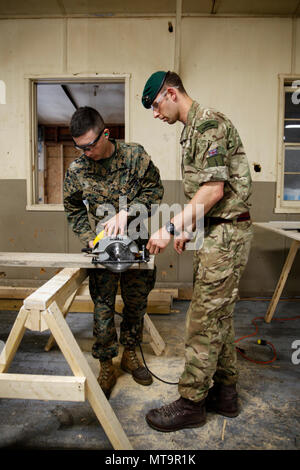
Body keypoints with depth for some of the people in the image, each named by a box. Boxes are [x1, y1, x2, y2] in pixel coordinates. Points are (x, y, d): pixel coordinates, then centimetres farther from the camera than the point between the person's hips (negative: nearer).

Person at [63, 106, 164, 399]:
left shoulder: (135, 155, -8)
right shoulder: (76, 170, -4)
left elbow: (154, 189, -8)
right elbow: (74, 211, 6)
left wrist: (125, 212, -22)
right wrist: (91, 239, -8)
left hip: (136, 244, 0)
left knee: (137, 302, 12)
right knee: (103, 307, 2)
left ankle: (130, 353, 34)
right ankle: (106, 366, 21)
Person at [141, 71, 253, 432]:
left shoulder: (208, 123, -12)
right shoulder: (192, 130, 20)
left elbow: (214, 189, -21)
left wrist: (171, 228, -21)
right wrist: (187, 228, 16)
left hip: (226, 232, -10)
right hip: (214, 232, 10)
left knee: (204, 319, -3)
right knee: (218, 315, 14)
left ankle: (191, 402, 11)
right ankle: (224, 391, 28)